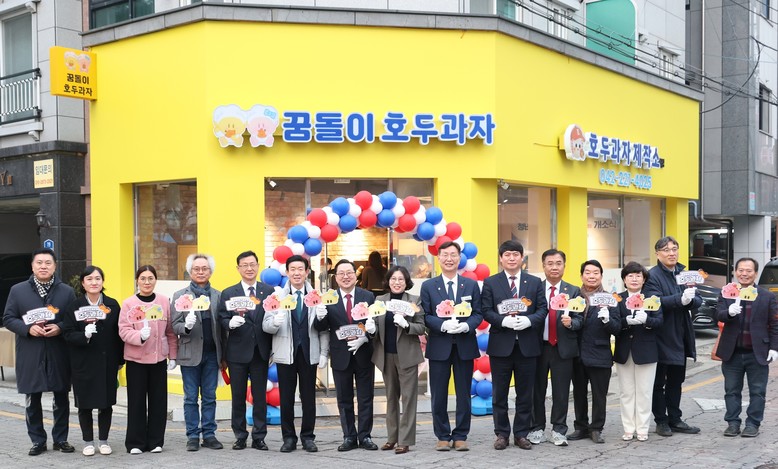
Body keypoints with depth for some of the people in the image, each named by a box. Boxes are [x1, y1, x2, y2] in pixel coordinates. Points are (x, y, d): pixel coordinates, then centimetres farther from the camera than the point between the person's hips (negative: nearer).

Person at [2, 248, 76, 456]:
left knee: (61, 399, 8)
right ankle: (38, 440, 19)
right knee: (32, 400, 7)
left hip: (58, 354, 0)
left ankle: (60, 439, 21)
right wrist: (28, 328, -15)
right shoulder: (18, 290, 4)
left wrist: (60, 328, -15)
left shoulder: (67, 291, 4)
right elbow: (8, 319, 2)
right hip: (30, 355, 0)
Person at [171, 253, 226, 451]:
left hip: (212, 354, 2)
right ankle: (193, 436, 13)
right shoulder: (180, 296, 3)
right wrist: (186, 326, -25)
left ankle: (209, 435, 15)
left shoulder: (218, 295, 8)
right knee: (191, 398, 5)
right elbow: (175, 326, -2)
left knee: (209, 397, 8)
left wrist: (224, 356, 6)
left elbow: (222, 327, 7)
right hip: (190, 354, -2)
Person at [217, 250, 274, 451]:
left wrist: (273, 349, -1)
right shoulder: (228, 293, 4)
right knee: (238, 397, 7)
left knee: (260, 397, 6)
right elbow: (222, 320, 0)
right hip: (237, 352, 0)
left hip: (260, 352, 0)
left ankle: (259, 437, 14)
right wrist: (230, 323, -23)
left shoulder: (269, 291, 5)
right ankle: (240, 437, 18)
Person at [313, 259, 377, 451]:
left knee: (365, 398, 8)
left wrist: (364, 338, -21)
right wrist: (320, 317, -26)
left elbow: (374, 324, -4)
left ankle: (365, 436, 18)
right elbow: (321, 328, -5)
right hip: (341, 356, 0)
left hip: (363, 354, 0)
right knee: (344, 399, 10)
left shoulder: (368, 296, -1)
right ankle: (349, 437, 20)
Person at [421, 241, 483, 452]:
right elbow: (425, 316, -2)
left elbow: (478, 314, 3)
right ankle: (442, 436, 17)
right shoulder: (428, 286, 3)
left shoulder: (471, 285, 6)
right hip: (439, 347, -1)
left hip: (465, 346, 1)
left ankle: (460, 436, 17)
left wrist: (466, 325, -17)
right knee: (438, 395, 5)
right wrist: (443, 325, -19)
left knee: (463, 394, 7)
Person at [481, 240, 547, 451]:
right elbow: (486, 311, -3)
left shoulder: (535, 282, 8)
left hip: (527, 345, 1)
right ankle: (502, 434, 17)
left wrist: (529, 320, -16)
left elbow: (543, 309, 3)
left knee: (525, 393, 7)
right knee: (499, 393, 6)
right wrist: (504, 320, -19)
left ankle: (522, 434, 18)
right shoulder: (490, 283, 3)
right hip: (500, 344, -1)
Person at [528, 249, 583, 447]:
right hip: (538, 347, 0)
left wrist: (570, 322, -20)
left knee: (561, 391, 5)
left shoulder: (573, 291, 5)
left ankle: (559, 430, 16)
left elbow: (579, 320, 0)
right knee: (537, 390, 7)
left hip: (563, 348, 0)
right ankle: (537, 429, 18)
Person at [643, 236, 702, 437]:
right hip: (662, 337, -6)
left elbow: (698, 301, 3)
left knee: (676, 381, 16)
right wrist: (680, 299, -34)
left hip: (681, 336, 6)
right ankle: (661, 421, 17)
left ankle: (675, 420, 26)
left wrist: (691, 299, -19)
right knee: (658, 382, 7)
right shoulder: (652, 275, -10)